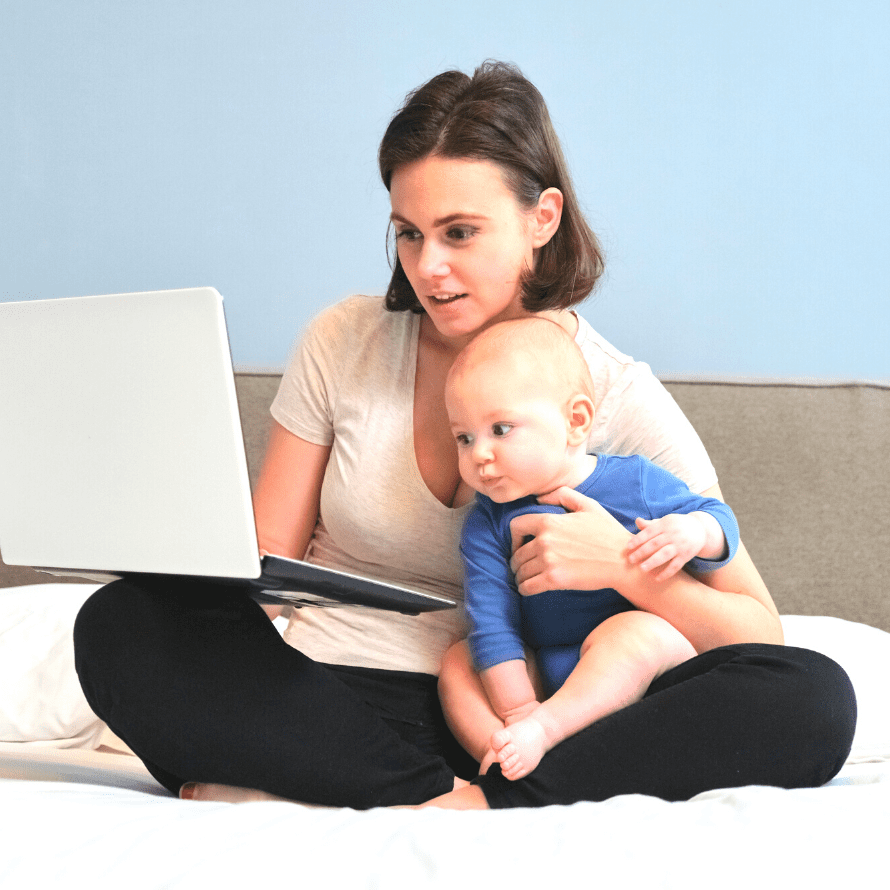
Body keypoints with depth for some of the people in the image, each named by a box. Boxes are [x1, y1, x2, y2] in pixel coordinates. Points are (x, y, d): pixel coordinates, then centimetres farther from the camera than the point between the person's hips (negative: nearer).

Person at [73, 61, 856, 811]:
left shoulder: (623, 401, -1)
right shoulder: (345, 343, 4)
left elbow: (758, 635, -1)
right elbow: (267, 555, 9)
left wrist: (627, 568, -19)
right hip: (329, 699, 1)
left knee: (814, 699, -24)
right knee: (120, 626, -27)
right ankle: (449, 793, -26)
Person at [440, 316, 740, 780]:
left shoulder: (634, 482, -7)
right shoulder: (488, 524, -2)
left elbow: (716, 516, 4)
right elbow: (491, 621, -10)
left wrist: (694, 533, -22)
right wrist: (516, 707, -21)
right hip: (547, 677, 4)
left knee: (632, 633, -34)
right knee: (456, 671, -14)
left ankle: (543, 728, -39)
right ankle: (508, 758, -34)